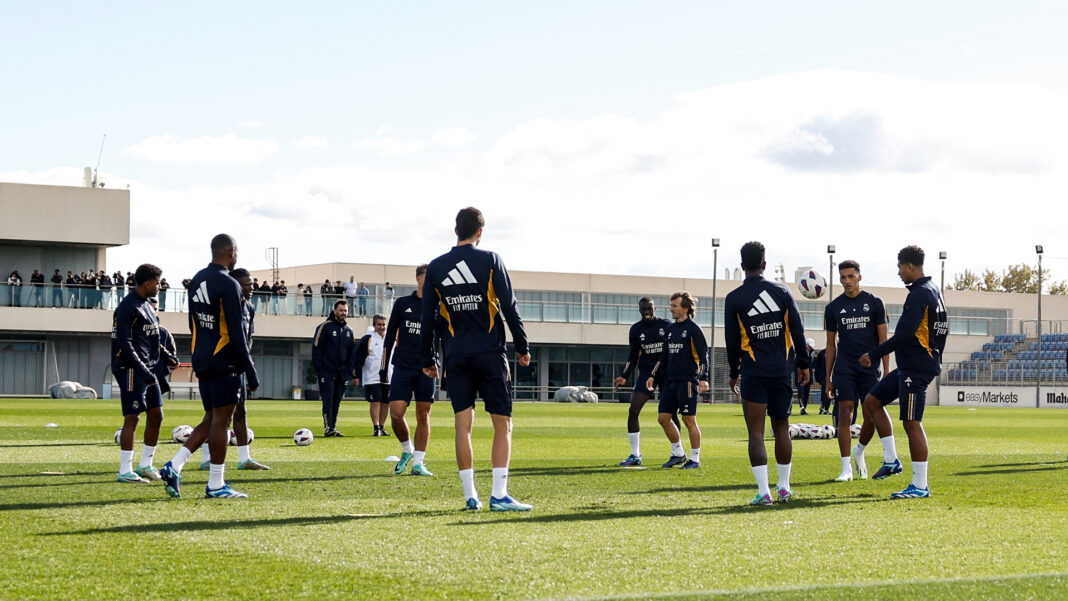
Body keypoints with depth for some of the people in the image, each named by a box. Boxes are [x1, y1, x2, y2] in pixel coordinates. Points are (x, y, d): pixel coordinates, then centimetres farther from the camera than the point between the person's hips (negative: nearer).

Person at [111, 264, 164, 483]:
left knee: (156, 415, 10)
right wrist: (143, 370, -23)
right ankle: (125, 471, -4)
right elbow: (124, 343, -19)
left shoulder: (147, 306, 17)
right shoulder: (128, 307, -14)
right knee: (132, 418, -8)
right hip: (132, 369, -10)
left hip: (147, 369, 10)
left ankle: (145, 465, 19)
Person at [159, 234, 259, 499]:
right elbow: (236, 334, -17)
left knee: (211, 419, 14)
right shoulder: (228, 285, -15)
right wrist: (251, 373, -13)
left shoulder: (196, 281, 12)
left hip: (201, 360, 8)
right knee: (221, 420, -2)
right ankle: (216, 485, 2)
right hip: (224, 363, -8)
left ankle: (173, 467, 2)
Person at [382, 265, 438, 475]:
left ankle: (418, 462, 6)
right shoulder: (403, 304, 8)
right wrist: (384, 367, 9)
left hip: (426, 369, 0)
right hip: (402, 367, 0)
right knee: (396, 413, -8)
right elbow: (390, 336, 12)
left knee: (423, 415, -1)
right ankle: (407, 450, 16)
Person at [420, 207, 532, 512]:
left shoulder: (435, 267, 6)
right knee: (502, 423, 1)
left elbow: (427, 317, 7)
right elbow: (509, 307, -4)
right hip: (490, 354, -3)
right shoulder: (490, 261, -2)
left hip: (456, 357, 3)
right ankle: (499, 495, -8)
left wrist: (427, 359, 15)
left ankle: (470, 495, 3)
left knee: (463, 424, 5)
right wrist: (522, 347, 5)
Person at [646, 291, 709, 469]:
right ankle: (678, 453, 19)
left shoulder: (693, 329, -6)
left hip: (687, 380, -8)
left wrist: (703, 378, -21)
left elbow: (703, 354, -11)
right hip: (670, 381, 8)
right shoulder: (671, 328, 16)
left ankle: (695, 458, 5)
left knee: (689, 420, -4)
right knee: (663, 418, 6)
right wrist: (653, 375, 19)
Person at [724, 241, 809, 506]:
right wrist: (803, 364, 13)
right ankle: (784, 487, 19)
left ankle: (763, 492, -11)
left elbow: (732, 341, 1)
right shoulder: (782, 292, 3)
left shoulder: (734, 299, -2)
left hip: (753, 373, -3)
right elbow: (797, 331, 4)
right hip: (782, 371, 3)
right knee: (782, 429, 14)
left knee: (756, 433, -2)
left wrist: (734, 373, 11)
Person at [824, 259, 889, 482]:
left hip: (869, 369, 0)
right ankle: (846, 468, -4)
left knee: (871, 418, -1)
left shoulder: (874, 303, 3)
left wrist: (886, 372, -3)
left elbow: (883, 340, 3)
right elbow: (831, 345, 12)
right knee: (844, 415, -7)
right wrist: (827, 378, 8)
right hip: (844, 369, 0)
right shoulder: (833, 308, 7)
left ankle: (860, 453, 27)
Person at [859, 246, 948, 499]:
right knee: (872, 400, 15)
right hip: (910, 365, 11)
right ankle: (891, 460, 16)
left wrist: (874, 355, -18)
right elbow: (942, 330, 21)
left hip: (916, 368, -11)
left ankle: (920, 486, -5)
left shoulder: (920, 294, -17)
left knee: (912, 422, -8)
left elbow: (904, 334, -24)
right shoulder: (933, 290, 15)